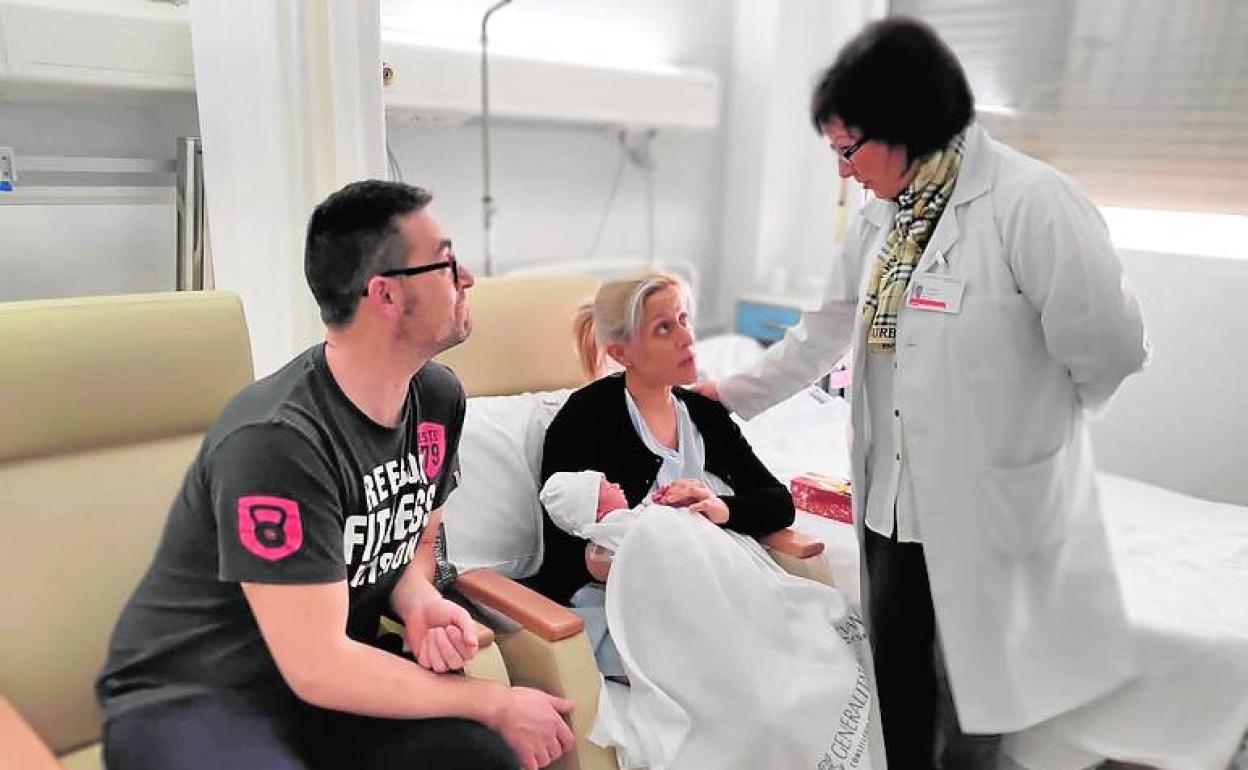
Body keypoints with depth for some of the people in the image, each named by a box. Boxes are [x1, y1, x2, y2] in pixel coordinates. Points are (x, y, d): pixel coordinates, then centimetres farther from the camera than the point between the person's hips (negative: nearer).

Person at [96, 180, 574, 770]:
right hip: (191, 699, -6)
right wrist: (496, 704, -16)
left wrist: (420, 604, -11)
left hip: (332, 667, 6)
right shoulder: (276, 438, -28)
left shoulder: (438, 397, -4)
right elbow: (316, 669, -25)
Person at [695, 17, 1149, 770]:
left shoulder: (1032, 202, -19)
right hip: (894, 497, 7)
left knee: (972, 683, 10)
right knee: (894, 677, 19)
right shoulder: (881, 217, 6)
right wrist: (731, 395, 16)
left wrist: (1033, 419, 1)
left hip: (991, 503, -6)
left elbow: (1109, 348, -15)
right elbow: (828, 330, 15)